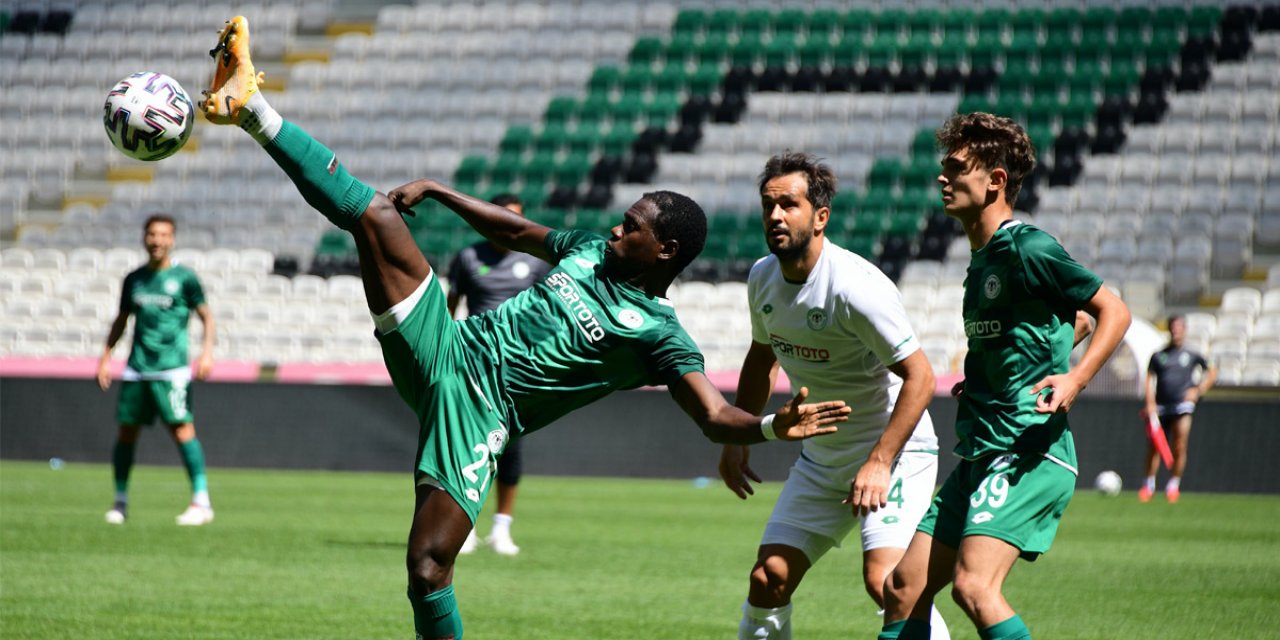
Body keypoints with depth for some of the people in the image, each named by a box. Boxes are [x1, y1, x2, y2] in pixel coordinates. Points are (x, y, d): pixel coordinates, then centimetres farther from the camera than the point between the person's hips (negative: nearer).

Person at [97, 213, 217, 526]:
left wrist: (207, 351, -11)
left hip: (172, 368, -4)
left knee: (182, 429, -13)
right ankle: (121, 501, 16)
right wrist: (106, 357, 17)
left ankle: (202, 502, -11)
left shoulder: (184, 277, 1)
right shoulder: (134, 279, 13)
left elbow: (206, 316, 3)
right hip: (137, 369, 4)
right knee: (126, 430, 3)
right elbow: (121, 320, 23)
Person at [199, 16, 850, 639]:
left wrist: (772, 425, -37)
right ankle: (250, 107, -5)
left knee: (428, 568, -18)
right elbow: (517, 233, 32)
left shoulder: (660, 336, -5)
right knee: (375, 214, -7)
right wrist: (435, 189, 29)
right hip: (446, 350, 6)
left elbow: (716, 416, -16)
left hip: (481, 412, -6)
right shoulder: (592, 250, 16)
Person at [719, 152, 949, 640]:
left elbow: (920, 377, -23)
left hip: (893, 451, -7)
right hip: (820, 456, 7)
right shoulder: (762, 277, 0)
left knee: (885, 581, -24)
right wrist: (736, 439, 18)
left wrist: (879, 463, -28)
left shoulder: (854, 285, -24)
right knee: (768, 578, 3)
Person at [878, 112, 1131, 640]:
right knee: (903, 587, 6)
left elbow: (1114, 310, -8)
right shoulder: (982, 260, 16)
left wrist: (1075, 379, -23)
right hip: (981, 456, 9)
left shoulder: (1028, 248, -11)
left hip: (1029, 454, -9)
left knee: (974, 587, -24)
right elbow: (1060, 323, 28)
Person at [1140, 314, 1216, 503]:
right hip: (1160, 407, 1)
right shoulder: (1158, 356, 10)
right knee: (1154, 447, -1)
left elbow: (1212, 372, 19)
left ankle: (1174, 484, 5)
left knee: (1179, 448, -9)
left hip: (1182, 404, -1)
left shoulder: (1191, 356, 10)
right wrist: (1149, 403, -9)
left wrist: (1198, 391, 6)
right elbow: (1149, 380, 5)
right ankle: (1149, 484, 13)